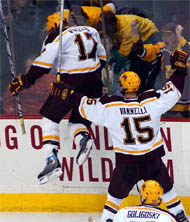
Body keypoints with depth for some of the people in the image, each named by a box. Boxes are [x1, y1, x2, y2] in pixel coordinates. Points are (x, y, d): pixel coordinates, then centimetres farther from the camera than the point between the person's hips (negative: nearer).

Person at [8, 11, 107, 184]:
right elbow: (102, 57, 25)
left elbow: (44, 63, -14)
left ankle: (52, 160, -10)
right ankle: (83, 137, -17)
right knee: (77, 120, 18)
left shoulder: (57, 38, -5)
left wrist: (26, 81, -9)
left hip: (72, 82, -6)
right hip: (94, 85, 6)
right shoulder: (90, 31, 14)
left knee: (50, 117, 5)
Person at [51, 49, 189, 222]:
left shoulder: (110, 106, -13)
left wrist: (68, 94, 5)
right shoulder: (153, 101, -9)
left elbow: (86, 107, -7)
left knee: (116, 194, 15)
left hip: (126, 164, -1)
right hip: (153, 161, 1)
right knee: (166, 189, 20)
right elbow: (174, 91, 2)